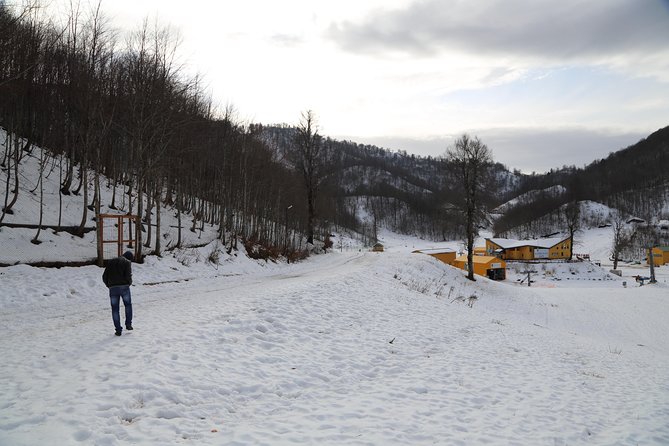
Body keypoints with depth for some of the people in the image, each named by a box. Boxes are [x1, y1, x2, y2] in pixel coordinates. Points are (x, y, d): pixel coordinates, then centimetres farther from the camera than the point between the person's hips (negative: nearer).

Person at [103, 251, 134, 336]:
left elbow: (104, 276, 11)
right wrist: (129, 283, 7)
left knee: (115, 309, 9)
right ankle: (128, 324, 17)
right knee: (128, 305, 20)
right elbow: (128, 275, -12)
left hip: (113, 288, 3)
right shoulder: (127, 262, 2)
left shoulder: (111, 262, 17)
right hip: (124, 287, -3)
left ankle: (118, 329, 8)